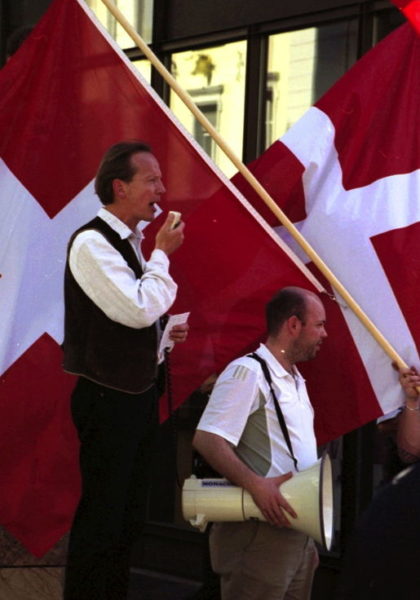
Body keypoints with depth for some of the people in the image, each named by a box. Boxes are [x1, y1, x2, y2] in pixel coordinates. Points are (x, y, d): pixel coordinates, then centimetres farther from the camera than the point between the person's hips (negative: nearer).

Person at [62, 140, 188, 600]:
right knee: (101, 515, -3)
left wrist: (163, 334, 6)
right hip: (108, 400, -9)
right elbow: (139, 308, -26)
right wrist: (163, 252, -14)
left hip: (139, 393, 9)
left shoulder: (130, 242, 11)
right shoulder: (92, 243, -17)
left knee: (130, 513, 16)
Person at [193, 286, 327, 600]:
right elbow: (207, 440, -19)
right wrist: (257, 485, -29)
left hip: (300, 534, 9)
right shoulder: (248, 372, -10)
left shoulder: (296, 381, 20)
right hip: (261, 535, -9)